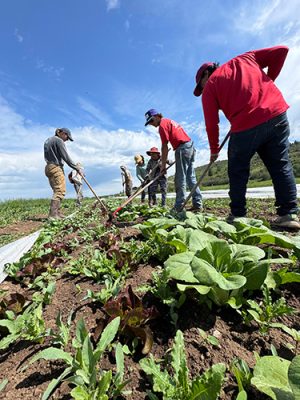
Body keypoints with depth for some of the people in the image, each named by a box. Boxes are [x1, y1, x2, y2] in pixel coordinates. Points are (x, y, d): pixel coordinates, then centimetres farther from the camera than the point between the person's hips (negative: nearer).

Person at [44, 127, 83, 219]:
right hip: (56, 168, -10)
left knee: (57, 191, 9)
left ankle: (57, 213, 7)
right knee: (60, 191, -15)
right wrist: (77, 168, -9)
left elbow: (49, 155, 17)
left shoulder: (48, 140, 23)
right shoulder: (59, 140, -6)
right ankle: (53, 214, -22)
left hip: (48, 167, 10)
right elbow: (66, 157, -12)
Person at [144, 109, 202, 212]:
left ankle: (178, 208, -4)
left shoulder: (162, 124, -5)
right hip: (190, 147, 9)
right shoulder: (169, 121, 24)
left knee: (180, 180, -7)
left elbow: (164, 147, -11)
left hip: (182, 149, -9)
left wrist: (163, 165, -8)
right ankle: (197, 204, 11)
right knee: (191, 178, 9)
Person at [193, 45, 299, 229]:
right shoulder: (245, 59, 23)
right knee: (281, 166, 8)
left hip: (246, 127, -4)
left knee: (238, 172, 8)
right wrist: (267, 80, 26)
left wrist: (214, 149, 14)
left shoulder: (210, 86, 10)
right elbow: (281, 51, 17)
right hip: (277, 114, 5)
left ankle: (238, 215, 7)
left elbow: (211, 123, 4)